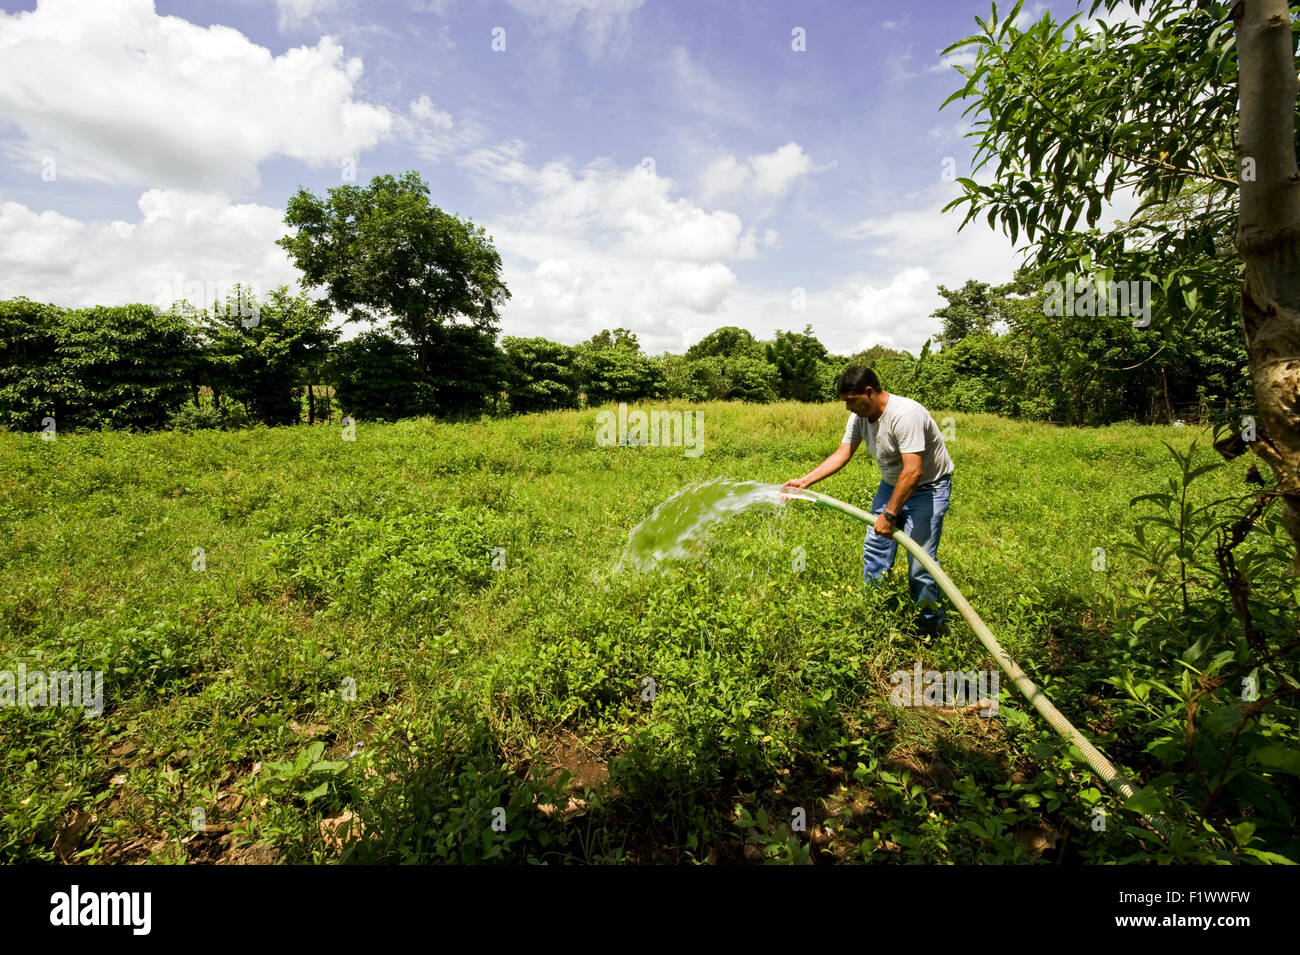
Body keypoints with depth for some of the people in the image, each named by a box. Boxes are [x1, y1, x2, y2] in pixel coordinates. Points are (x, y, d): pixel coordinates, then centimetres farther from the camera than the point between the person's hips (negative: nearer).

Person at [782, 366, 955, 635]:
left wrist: (889, 515, -32)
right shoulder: (860, 416, -6)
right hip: (892, 484, 8)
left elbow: (912, 472, -35)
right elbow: (841, 454, -3)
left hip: (928, 486, -8)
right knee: (875, 546, 10)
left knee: (920, 560, -9)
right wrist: (803, 481, -10)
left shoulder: (905, 415, -32)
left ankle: (931, 625, 11)